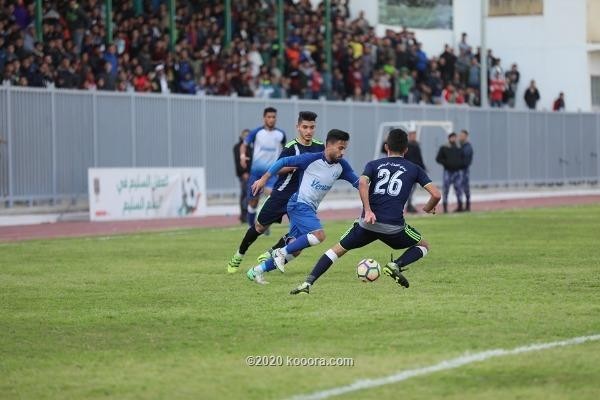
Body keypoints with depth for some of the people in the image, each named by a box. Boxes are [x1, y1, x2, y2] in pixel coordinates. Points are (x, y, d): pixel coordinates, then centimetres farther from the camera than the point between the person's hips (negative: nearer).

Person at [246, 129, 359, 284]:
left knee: (295, 250, 5)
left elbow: (358, 183, 9)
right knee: (319, 235, -27)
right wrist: (263, 179, -7)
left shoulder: (341, 166, 2)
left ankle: (257, 271, 15)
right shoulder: (312, 159, -15)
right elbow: (284, 162, -8)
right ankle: (282, 252, -13)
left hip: (310, 209, 8)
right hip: (299, 204, -8)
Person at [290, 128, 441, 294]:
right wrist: (428, 208, 27)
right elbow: (436, 195, 6)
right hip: (394, 226, -1)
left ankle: (307, 283, 4)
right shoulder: (414, 169, 13)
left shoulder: (373, 165, 13)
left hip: (368, 223, 1)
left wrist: (368, 210, -15)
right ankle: (396, 266, -4)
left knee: (338, 249, 18)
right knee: (423, 246, 23)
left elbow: (362, 184, -9)